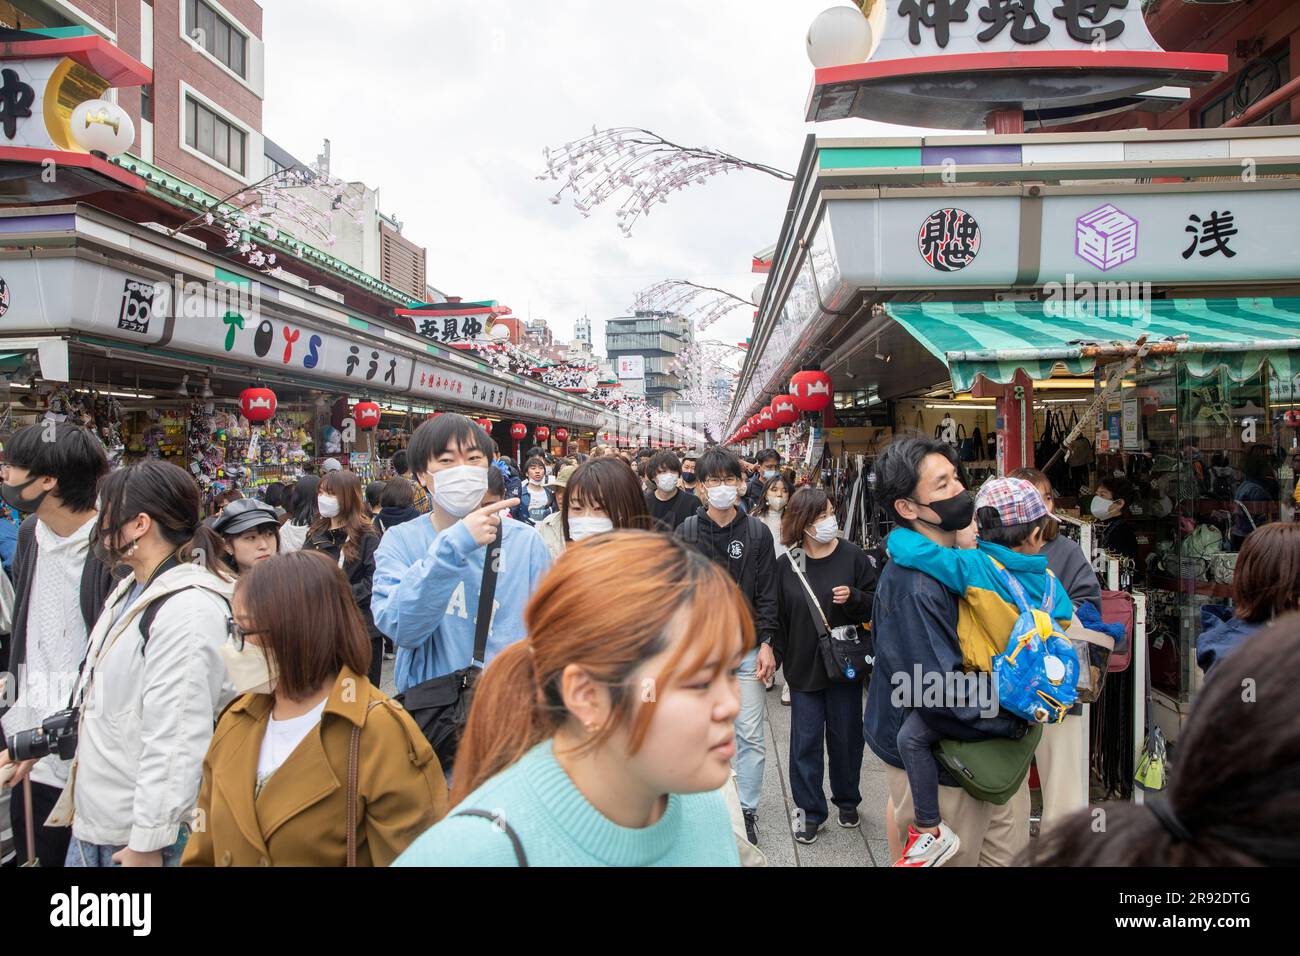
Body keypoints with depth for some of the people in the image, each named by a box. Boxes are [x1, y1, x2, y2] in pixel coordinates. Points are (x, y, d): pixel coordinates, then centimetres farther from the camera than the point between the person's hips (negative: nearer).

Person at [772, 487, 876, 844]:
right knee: (805, 740, 6)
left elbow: (877, 604, -2)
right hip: (803, 667, 0)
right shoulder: (786, 564, -4)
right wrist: (773, 656, -1)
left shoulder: (853, 556, -8)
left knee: (846, 735, 13)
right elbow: (777, 616, 1)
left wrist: (853, 597, -20)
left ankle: (847, 800, 35)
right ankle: (811, 811, 21)